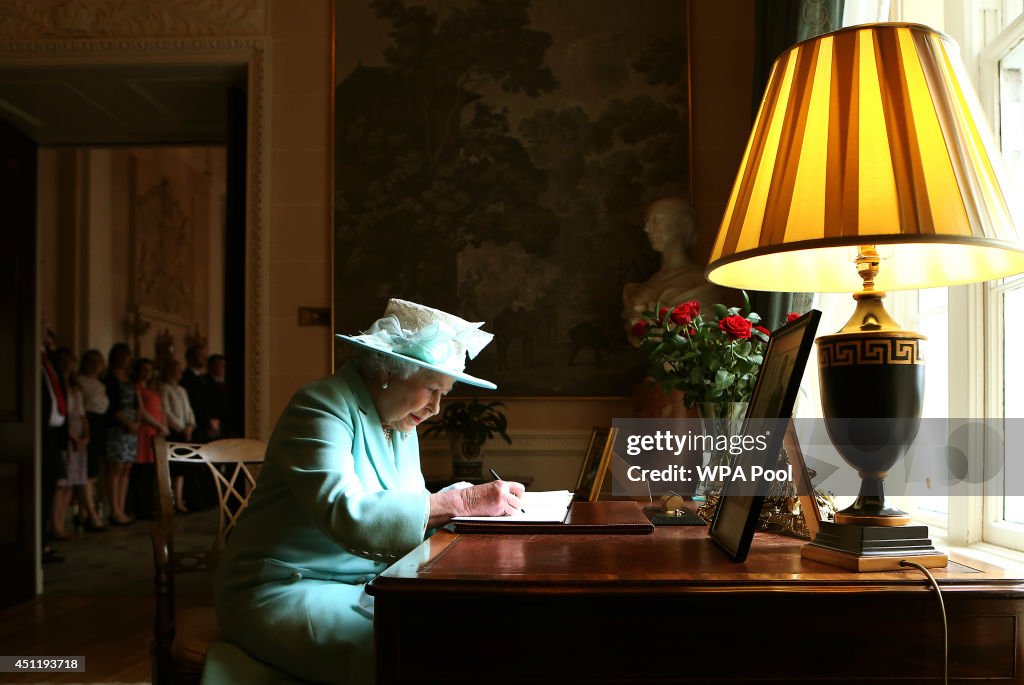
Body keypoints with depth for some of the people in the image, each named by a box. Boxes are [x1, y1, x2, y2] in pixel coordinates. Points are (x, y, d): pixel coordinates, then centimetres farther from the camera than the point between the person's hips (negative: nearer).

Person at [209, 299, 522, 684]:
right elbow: (347, 514, -30)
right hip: (284, 592, -8)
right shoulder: (321, 407, -17)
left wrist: (477, 500, -10)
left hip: (360, 587, 8)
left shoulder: (401, 425, 10)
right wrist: (461, 501, -30)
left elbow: (407, 510, 8)